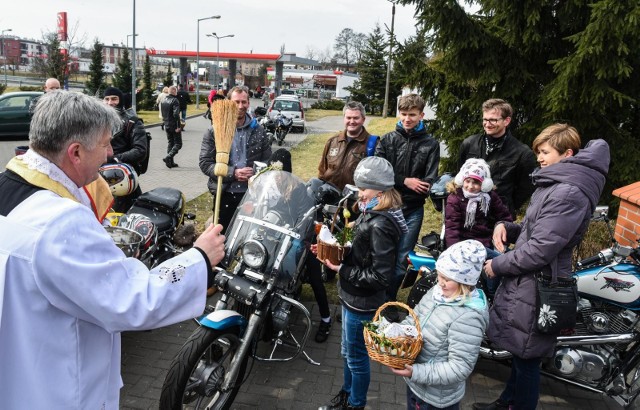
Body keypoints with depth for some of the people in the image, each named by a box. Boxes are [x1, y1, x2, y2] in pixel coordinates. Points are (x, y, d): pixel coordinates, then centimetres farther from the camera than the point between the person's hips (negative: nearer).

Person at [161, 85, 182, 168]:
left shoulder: (163, 101, 11)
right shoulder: (174, 100, -14)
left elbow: (162, 113, 18)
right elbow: (176, 114, -23)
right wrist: (178, 126, -21)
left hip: (167, 126, 8)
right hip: (174, 126, -8)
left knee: (170, 143, 15)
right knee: (178, 144, -1)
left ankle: (171, 162, 14)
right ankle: (168, 157, -18)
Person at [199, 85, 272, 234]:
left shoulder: (258, 131, 5)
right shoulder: (214, 131, -2)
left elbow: (267, 161, 8)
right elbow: (205, 163, -7)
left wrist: (255, 172, -13)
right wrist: (233, 173, -19)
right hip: (224, 194, -1)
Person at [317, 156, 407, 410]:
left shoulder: (380, 225, -27)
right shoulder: (371, 214, 1)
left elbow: (380, 277, -27)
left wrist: (341, 269, -23)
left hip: (362, 303, -9)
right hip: (352, 298, 9)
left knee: (356, 357, 13)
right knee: (348, 352, 26)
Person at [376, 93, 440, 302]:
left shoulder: (431, 144, 2)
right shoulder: (388, 139, 4)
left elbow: (429, 181, -6)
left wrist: (393, 181, -16)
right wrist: (404, 181, -15)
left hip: (413, 209, 0)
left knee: (402, 259, 7)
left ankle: (388, 300, 24)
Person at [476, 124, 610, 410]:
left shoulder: (569, 194, -20)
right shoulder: (554, 185, 14)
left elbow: (539, 251, -24)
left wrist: (498, 265, -12)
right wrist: (507, 227, 1)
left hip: (537, 290, -10)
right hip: (525, 285, 10)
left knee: (526, 359, 4)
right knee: (520, 353, 23)